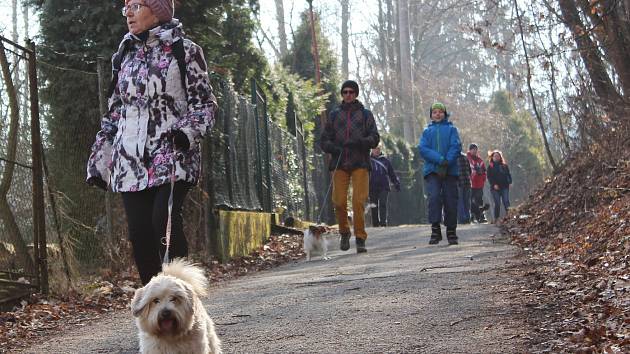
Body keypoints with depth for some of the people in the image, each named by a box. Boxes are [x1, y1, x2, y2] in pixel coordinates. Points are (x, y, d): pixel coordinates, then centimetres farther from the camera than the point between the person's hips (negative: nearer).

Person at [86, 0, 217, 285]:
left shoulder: (184, 50, 3)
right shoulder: (124, 55, 17)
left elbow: (204, 103, 2)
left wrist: (187, 132, -17)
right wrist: (98, 160, 16)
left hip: (172, 155, -5)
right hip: (130, 162, 5)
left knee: (164, 220, -22)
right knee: (139, 232, -2)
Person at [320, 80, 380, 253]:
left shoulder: (365, 114, 10)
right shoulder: (334, 114, 14)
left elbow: (375, 139, 3)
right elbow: (324, 140, 12)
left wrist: (359, 142, -15)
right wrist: (333, 148, -10)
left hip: (360, 164, -1)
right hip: (339, 164, 2)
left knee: (359, 202, -11)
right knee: (339, 202, -3)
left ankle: (360, 239, -5)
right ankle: (344, 232, 21)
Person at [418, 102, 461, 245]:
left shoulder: (451, 129, 13)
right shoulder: (427, 131, 16)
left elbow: (456, 147, -1)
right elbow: (423, 148, 0)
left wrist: (447, 163, -16)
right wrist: (440, 159, -14)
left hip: (450, 170, 0)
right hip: (432, 170, 0)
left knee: (450, 200, 0)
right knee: (434, 197, -17)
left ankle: (451, 233, 10)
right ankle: (435, 230, -18)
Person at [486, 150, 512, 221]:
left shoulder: (504, 165, 13)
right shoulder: (490, 166, 6)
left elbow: (508, 174, 15)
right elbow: (489, 177, 0)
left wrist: (510, 182, 0)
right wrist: (494, 184, -12)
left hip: (504, 187, 2)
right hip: (495, 188, -2)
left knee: (506, 202, -9)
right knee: (497, 203, -3)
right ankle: (496, 218, 4)